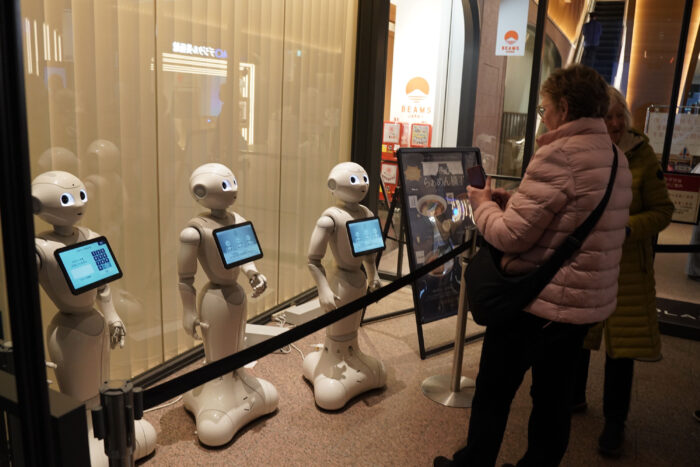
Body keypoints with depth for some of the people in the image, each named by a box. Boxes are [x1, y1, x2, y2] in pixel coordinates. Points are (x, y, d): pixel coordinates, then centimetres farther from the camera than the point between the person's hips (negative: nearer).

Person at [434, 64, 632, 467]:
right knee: (554, 395, 19)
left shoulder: (559, 155, -20)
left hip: (536, 301, -8)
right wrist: (508, 199, 9)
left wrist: (483, 204, -2)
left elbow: (510, 236, -22)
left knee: (493, 392, 10)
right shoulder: (616, 158, 8)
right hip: (589, 302, 8)